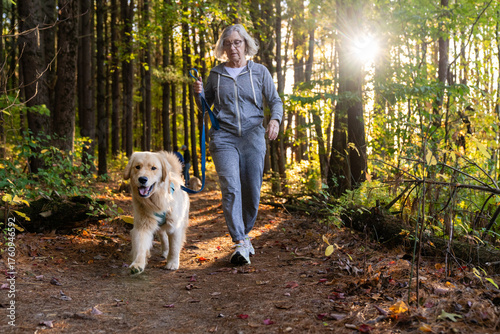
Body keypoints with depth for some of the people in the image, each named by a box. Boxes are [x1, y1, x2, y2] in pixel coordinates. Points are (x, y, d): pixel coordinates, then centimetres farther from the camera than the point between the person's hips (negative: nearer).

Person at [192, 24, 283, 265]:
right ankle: (240, 243, -16)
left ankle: (245, 233, 25)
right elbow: (206, 106, 19)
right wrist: (199, 93, -2)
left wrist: (275, 119, -12)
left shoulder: (259, 72, 8)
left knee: (252, 191, 2)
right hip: (223, 137, 0)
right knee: (231, 188, -15)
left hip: (253, 137, 0)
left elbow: (275, 101, 9)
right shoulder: (216, 74, 11)